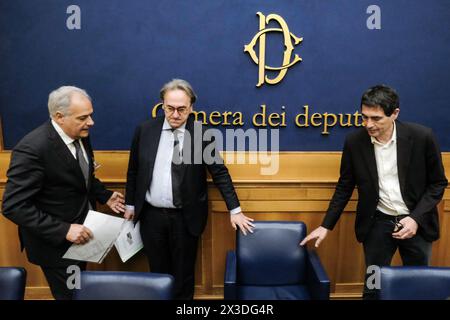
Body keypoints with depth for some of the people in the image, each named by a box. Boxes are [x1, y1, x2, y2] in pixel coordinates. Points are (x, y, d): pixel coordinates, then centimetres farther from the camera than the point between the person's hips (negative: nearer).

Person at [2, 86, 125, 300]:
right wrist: (63, 230, -31)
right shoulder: (33, 148, -28)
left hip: (79, 229, 7)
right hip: (56, 241, -7)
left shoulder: (80, 135, -4)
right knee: (70, 294, 13)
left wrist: (104, 196, 1)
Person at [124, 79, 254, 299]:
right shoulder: (145, 130, -2)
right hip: (151, 215, 2)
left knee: (183, 275, 13)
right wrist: (130, 204, 10)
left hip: (185, 218, -2)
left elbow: (220, 173, -5)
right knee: (158, 272, 17)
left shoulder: (202, 133, -8)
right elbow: (133, 170, 7)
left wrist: (235, 210, -5)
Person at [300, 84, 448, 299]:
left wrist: (416, 218, -15)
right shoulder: (354, 142, -10)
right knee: (373, 287, 9)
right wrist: (326, 226, -3)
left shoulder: (422, 137, -13)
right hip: (377, 222, 0)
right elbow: (344, 187, 0)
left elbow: (438, 183, -3)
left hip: (416, 221, 0)